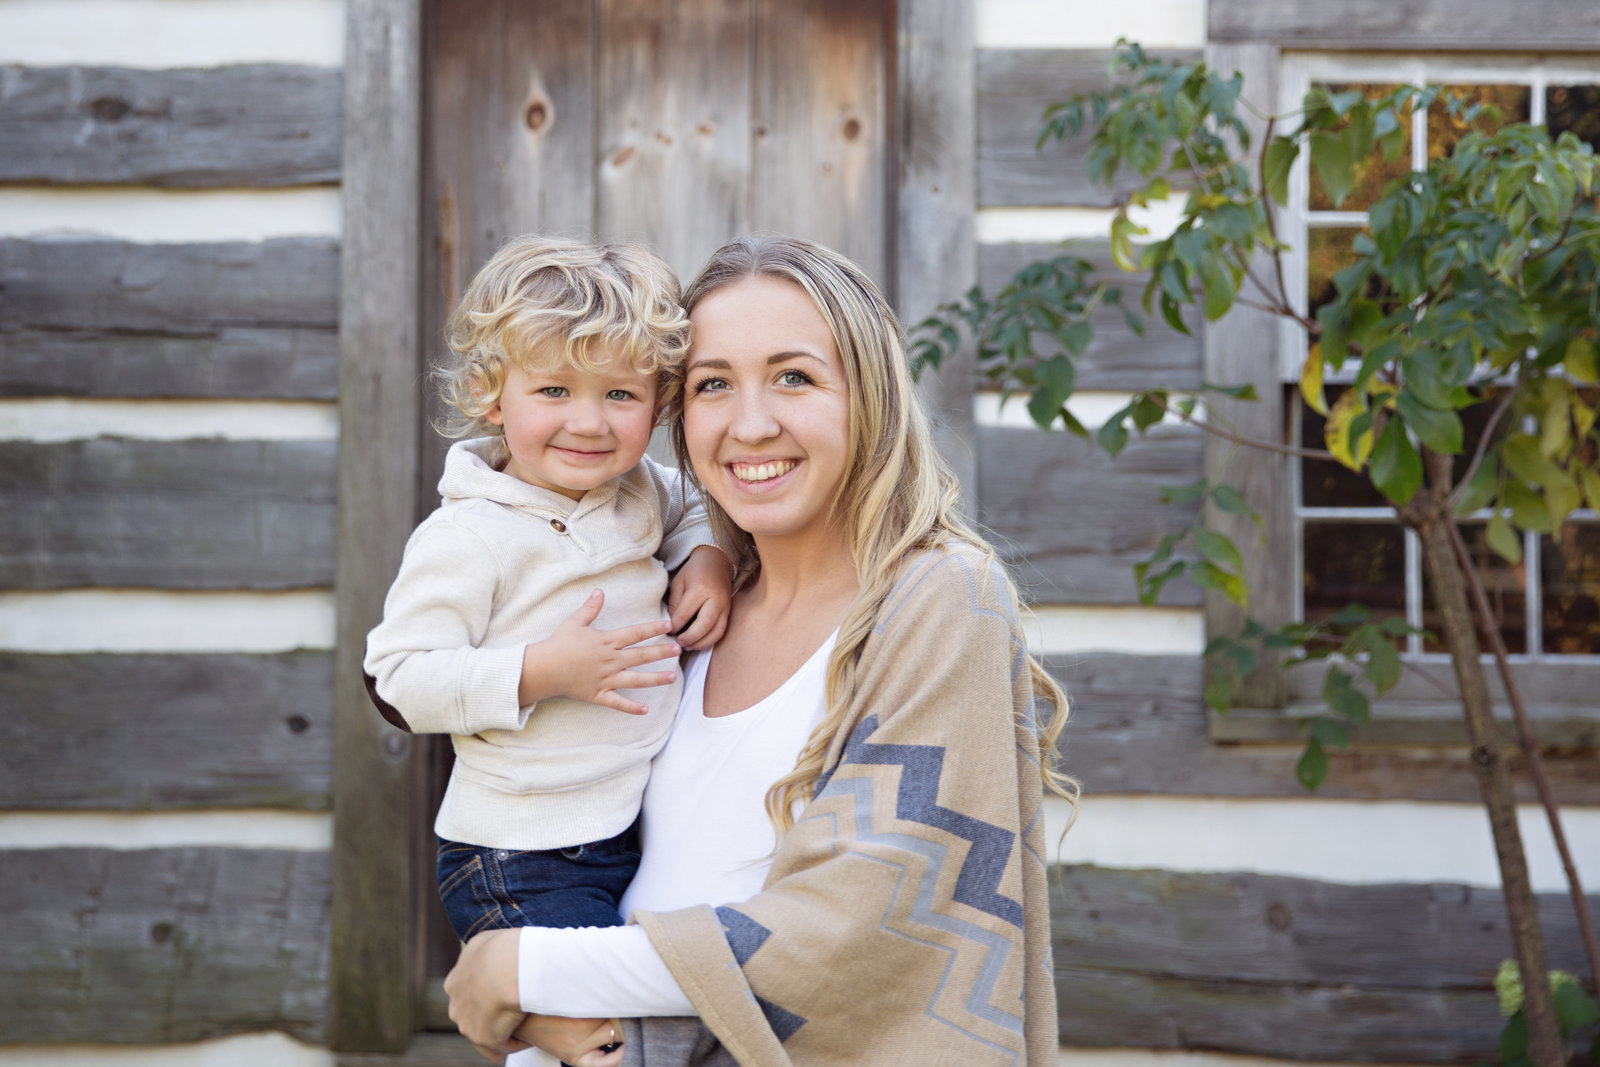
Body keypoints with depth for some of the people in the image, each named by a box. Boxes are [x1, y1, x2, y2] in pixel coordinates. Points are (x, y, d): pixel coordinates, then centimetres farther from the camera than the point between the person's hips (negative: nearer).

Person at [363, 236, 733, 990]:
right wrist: (539, 672, -25)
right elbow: (397, 684, -16)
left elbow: (696, 503, 28)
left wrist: (709, 556, 7)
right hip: (523, 865, -7)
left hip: (637, 837, 7)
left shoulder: (638, 491, 5)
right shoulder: (468, 538, -16)